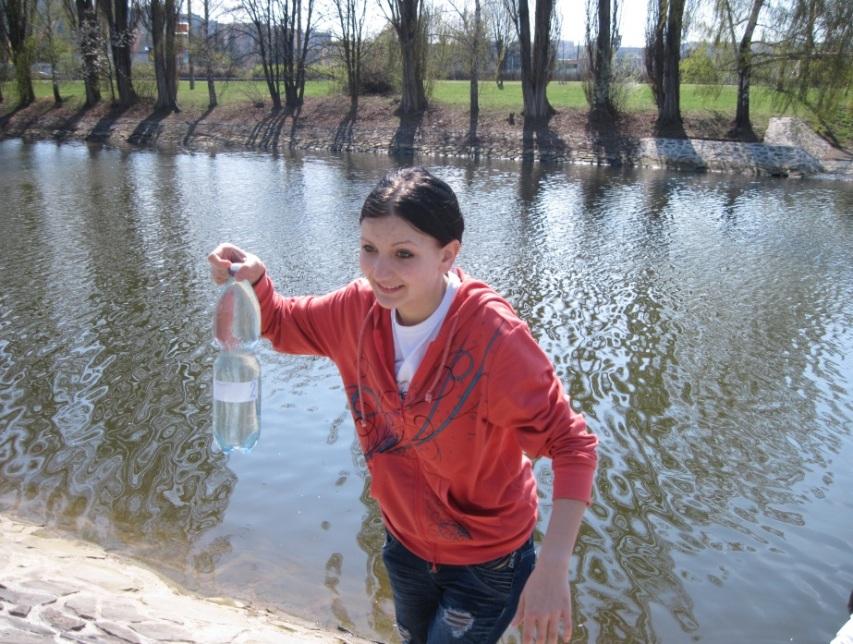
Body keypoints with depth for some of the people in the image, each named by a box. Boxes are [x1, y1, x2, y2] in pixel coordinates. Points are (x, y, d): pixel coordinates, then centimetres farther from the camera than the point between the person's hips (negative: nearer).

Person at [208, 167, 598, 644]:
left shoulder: (494, 338, -33)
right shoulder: (362, 308, -15)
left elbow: (573, 445, -29)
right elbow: (280, 324, 1)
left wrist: (553, 569, -38)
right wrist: (252, 280, -21)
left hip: (487, 559, -5)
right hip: (407, 543, 5)